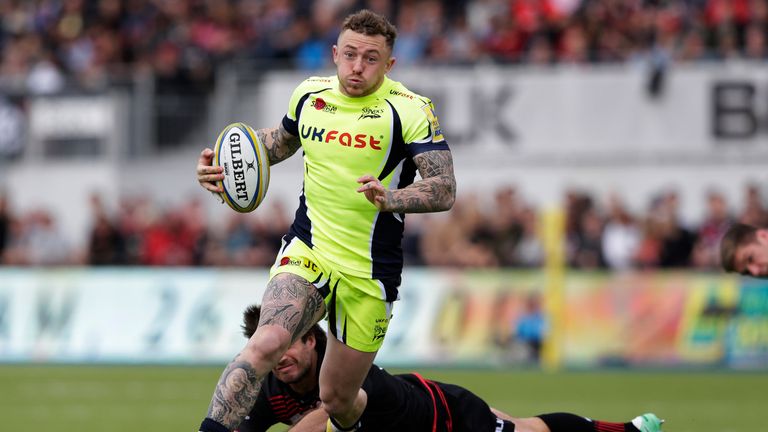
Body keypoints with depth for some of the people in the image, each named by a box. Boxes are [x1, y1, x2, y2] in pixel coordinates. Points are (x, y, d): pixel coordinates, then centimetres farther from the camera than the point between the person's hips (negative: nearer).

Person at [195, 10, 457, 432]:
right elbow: (283, 138, 28)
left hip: (369, 272, -2)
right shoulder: (309, 95, 5)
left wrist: (390, 197, -34)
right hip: (306, 251, 2)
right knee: (266, 343, -28)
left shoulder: (409, 109, -7)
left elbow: (445, 190, -14)